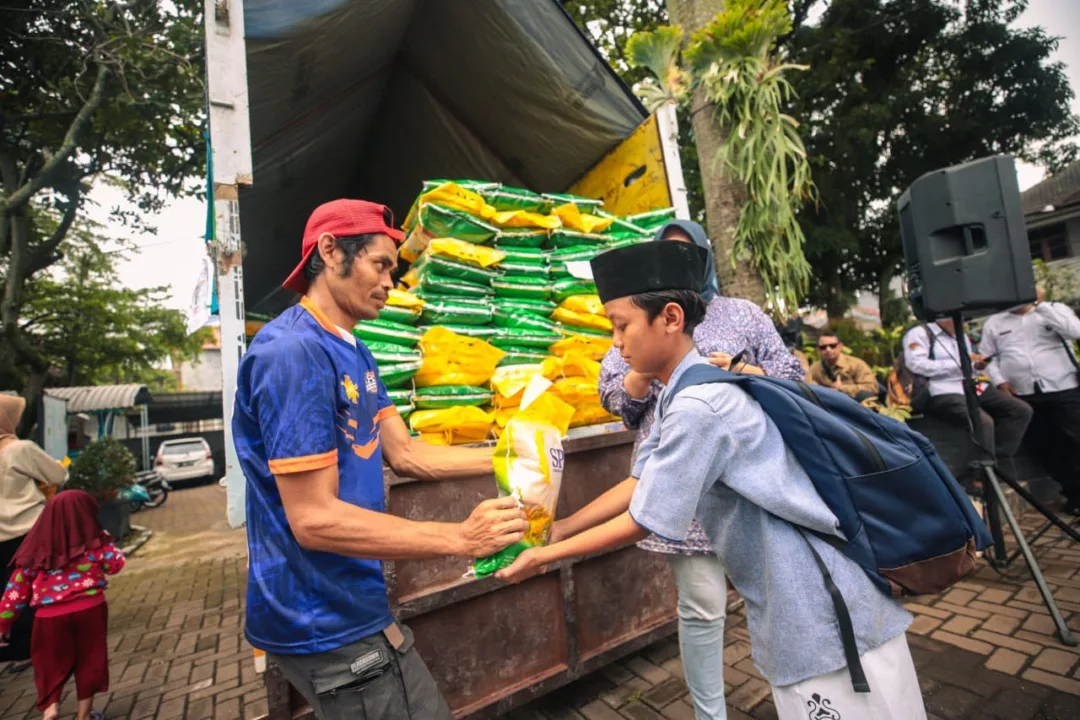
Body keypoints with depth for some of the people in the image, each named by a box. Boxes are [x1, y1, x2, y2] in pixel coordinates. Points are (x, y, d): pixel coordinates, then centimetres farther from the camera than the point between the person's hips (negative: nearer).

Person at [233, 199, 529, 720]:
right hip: (324, 622, -9)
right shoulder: (291, 353, -24)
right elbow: (314, 519, -26)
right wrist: (460, 538, -28)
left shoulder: (353, 351, 7)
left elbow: (407, 455, 5)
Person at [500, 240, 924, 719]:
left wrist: (545, 556, -10)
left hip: (820, 608, -8)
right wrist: (553, 531, 3)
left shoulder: (698, 406, -28)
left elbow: (640, 523, -22)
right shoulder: (682, 394, 1)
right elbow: (637, 485, 4)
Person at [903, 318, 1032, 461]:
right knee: (983, 421, -30)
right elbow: (916, 365, -17)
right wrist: (959, 363, -15)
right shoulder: (919, 333, -3)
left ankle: (998, 460, -3)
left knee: (1022, 410, -2)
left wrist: (976, 364, 6)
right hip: (944, 393, -9)